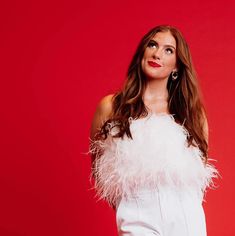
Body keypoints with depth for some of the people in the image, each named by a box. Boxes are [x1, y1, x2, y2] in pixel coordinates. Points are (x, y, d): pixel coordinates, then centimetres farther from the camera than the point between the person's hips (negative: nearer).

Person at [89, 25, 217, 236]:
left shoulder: (193, 112, 5)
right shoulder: (110, 107, 0)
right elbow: (98, 168, 8)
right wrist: (123, 207, 2)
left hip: (187, 217, 2)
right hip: (139, 218, -1)